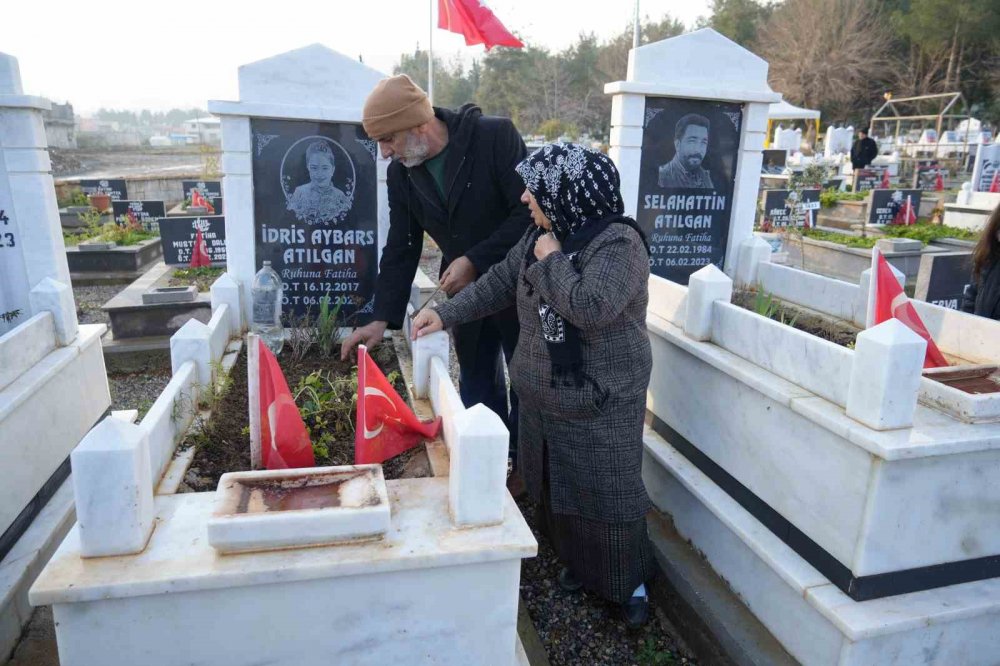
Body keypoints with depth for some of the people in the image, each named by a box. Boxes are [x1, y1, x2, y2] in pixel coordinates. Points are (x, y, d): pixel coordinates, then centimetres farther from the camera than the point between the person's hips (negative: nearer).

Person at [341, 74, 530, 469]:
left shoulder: (495, 136, -20)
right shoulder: (401, 172, -3)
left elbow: (530, 211, -21)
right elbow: (400, 250, 2)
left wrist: (475, 260, -24)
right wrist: (382, 318, -4)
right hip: (466, 290, 5)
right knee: (477, 385, 13)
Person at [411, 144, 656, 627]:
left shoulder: (619, 243, -21)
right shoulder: (542, 235, 2)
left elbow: (591, 307, -35)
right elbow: (500, 283, 11)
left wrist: (553, 260, -21)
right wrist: (445, 315, 6)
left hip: (600, 406, -7)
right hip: (542, 398, 7)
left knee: (606, 495, 8)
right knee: (555, 487, 20)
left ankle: (628, 581, 32)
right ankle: (576, 561, 44)